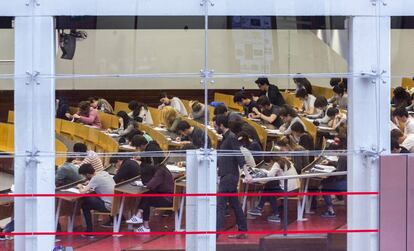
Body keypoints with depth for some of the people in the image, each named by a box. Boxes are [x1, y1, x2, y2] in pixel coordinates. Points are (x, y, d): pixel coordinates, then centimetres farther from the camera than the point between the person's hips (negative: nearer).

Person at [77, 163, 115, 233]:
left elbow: (82, 192, -21)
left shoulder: (95, 179, -17)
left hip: (109, 206, -8)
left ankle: (89, 230, 11)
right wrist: (88, 186, 13)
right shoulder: (104, 173, 5)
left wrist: (80, 187, 1)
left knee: (84, 204, 7)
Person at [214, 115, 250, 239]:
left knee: (220, 204, -12)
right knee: (235, 204, 11)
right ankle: (242, 232, 14)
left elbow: (239, 156, -20)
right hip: (226, 175, 10)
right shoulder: (225, 138, 16)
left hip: (229, 176, -10)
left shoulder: (231, 138, -12)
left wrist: (246, 174, -26)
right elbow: (220, 159, 27)